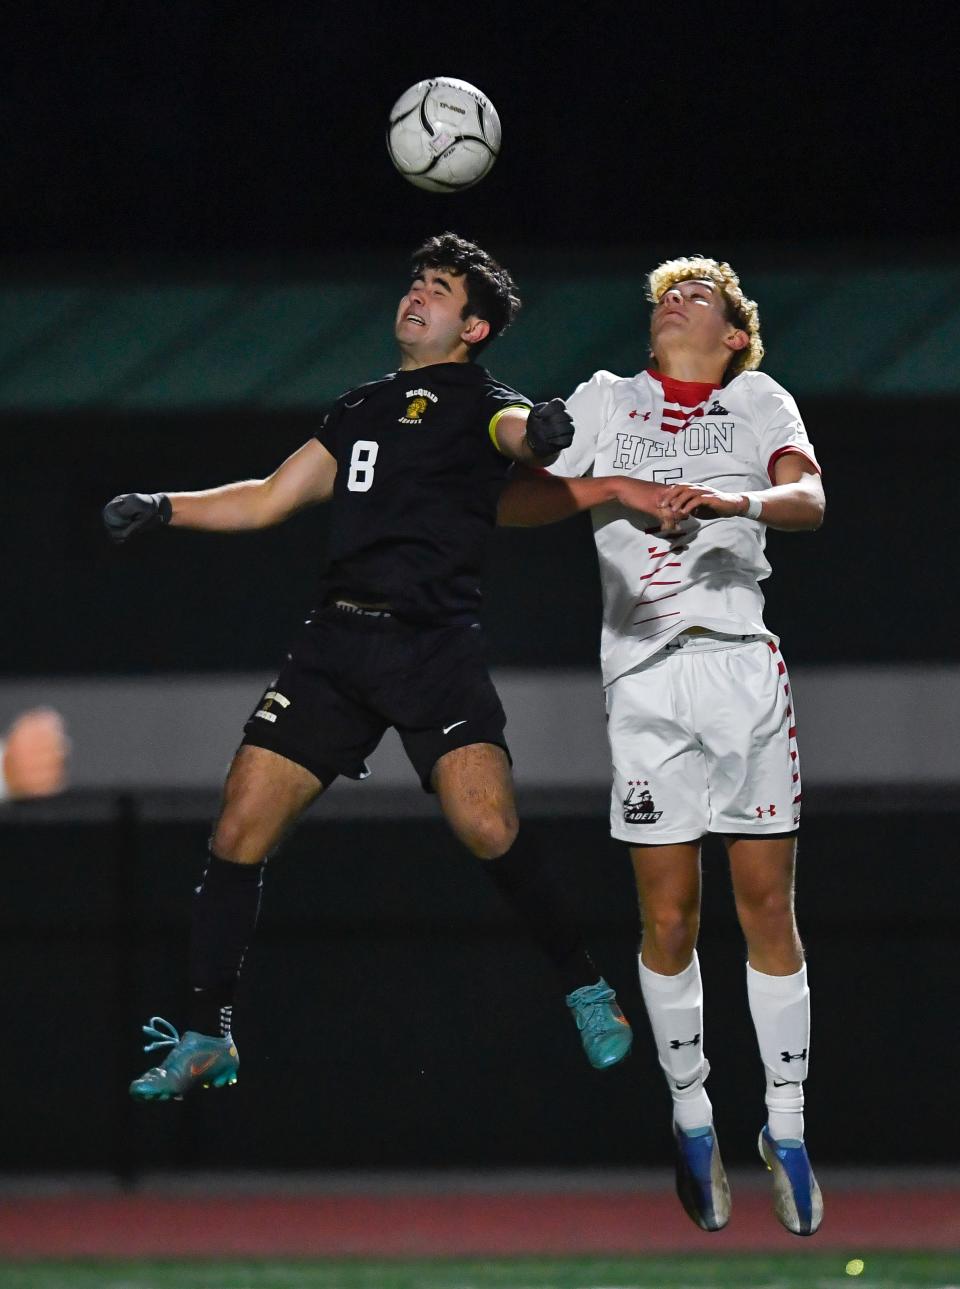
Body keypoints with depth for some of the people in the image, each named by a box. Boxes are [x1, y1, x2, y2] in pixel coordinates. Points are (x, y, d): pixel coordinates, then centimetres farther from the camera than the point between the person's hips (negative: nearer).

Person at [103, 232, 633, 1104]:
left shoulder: (476, 401, 3)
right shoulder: (363, 408, 22)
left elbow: (514, 429, -22)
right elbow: (270, 499, 26)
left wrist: (539, 433, -46)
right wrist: (165, 507, 12)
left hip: (434, 645, -6)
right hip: (337, 641, 6)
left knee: (488, 828, -22)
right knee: (240, 831, -2)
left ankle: (587, 991, -1)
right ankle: (207, 1041, 8)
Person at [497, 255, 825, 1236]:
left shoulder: (760, 401, 13)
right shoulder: (604, 401, 14)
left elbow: (807, 501, -4)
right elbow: (513, 504, 4)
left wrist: (732, 500, -25)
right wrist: (614, 487, -11)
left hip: (744, 667, 0)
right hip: (644, 673, 0)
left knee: (768, 908, -1)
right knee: (668, 919, -1)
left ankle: (785, 1129, 7)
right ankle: (692, 1121, 13)